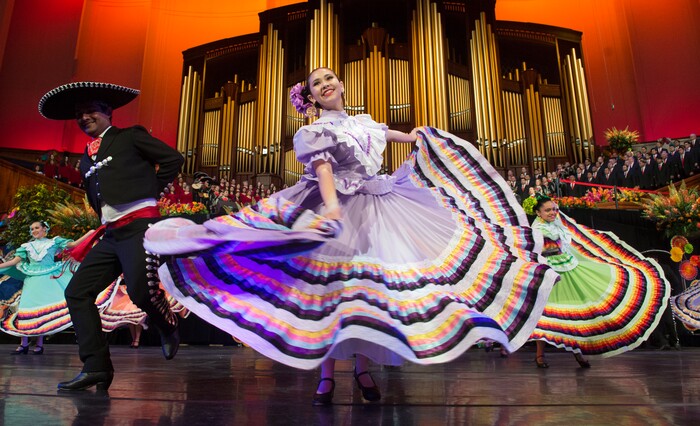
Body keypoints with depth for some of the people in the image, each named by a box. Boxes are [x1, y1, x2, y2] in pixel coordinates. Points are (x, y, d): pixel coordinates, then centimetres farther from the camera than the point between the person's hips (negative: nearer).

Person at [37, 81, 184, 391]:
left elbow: (173, 159, 1)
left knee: (141, 290, -22)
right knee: (77, 292, -1)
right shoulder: (86, 159, 24)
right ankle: (96, 367, 1)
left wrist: (150, 191, 3)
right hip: (111, 235, 8)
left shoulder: (131, 136, 6)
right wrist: (107, 220, 17)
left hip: (139, 226, -8)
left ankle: (168, 329, 11)